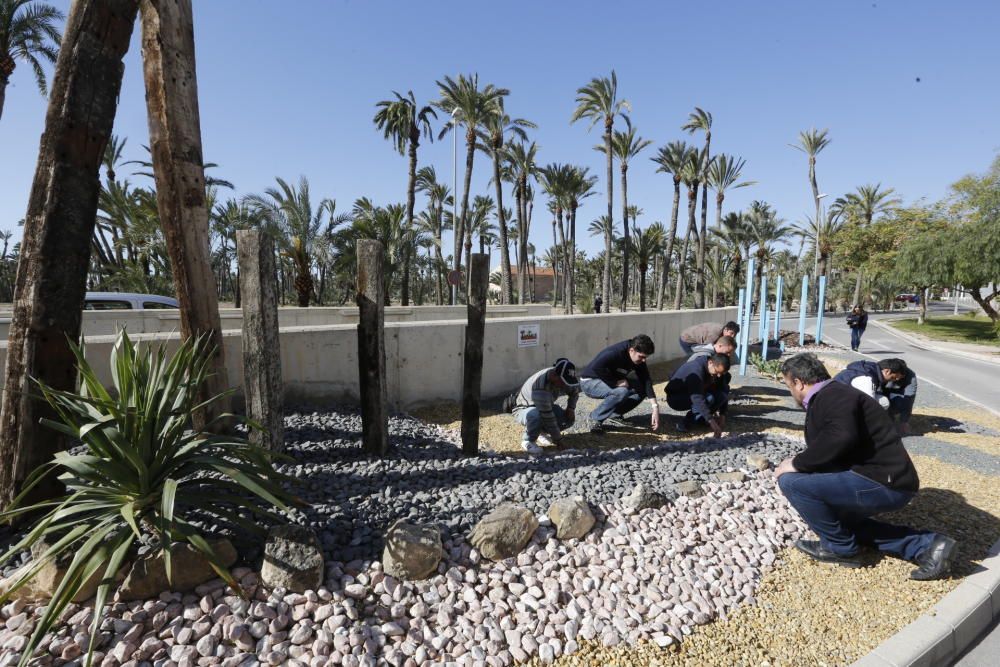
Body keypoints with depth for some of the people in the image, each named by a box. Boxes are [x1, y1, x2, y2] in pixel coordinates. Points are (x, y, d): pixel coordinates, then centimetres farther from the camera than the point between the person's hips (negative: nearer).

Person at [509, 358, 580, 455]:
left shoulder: (564, 379, -18)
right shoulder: (540, 388, -40)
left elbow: (575, 392, 5)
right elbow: (547, 417, -36)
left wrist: (571, 408, -12)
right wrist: (558, 439, -27)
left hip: (545, 407, 7)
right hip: (523, 409, -7)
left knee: (569, 418, -12)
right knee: (536, 415, -40)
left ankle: (539, 432, 9)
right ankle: (527, 441, -12)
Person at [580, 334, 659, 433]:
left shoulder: (639, 359, -7)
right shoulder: (615, 353, -30)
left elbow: (646, 381, -10)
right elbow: (596, 368, -41)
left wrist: (655, 408, -19)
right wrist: (616, 382, -31)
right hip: (589, 382, -8)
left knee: (641, 389, -7)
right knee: (621, 391, -33)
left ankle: (613, 417, 0)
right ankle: (596, 419, -15)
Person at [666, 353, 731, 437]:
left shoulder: (717, 368, -9)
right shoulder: (696, 370, -33)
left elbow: (724, 390, -4)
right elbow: (697, 399, -40)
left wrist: (722, 416, -12)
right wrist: (711, 421, -44)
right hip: (675, 398, -8)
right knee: (709, 398, -31)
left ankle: (700, 418, 1)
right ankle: (686, 423, -16)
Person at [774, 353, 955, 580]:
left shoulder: (833, 396, -17)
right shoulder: (828, 397, 15)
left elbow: (840, 438, -36)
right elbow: (828, 454, 27)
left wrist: (797, 464, -25)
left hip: (884, 482, -11)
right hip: (885, 480, 11)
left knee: (792, 481, -18)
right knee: (841, 521, 30)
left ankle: (840, 547, 2)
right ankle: (925, 545, 17)